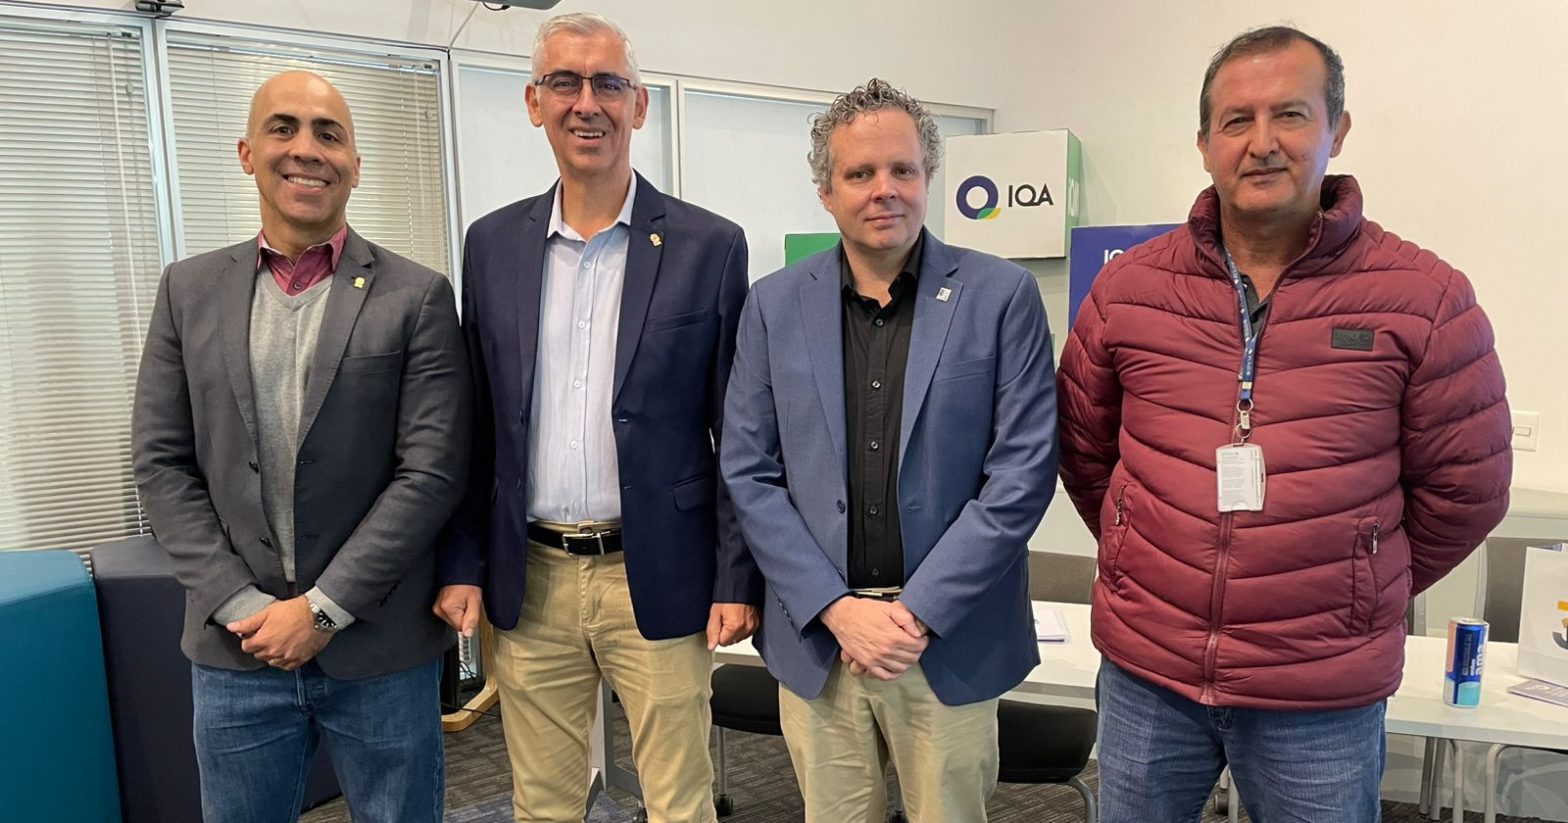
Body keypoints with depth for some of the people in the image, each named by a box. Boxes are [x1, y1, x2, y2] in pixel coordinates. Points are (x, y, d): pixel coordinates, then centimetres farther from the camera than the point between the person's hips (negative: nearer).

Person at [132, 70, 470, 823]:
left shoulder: (416, 297, -4)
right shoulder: (189, 291, 6)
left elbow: (432, 471, -9)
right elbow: (161, 463, 3)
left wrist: (324, 608, -12)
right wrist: (240, 605, -7)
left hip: (381, 649, -2)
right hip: (235, 648, 3)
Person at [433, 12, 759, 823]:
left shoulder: (709, 245, -4)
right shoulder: (493, 243, 5)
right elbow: (474, 424, 8)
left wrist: (738, 580, -6)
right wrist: (463, 565, 4)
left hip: (658, 579, -3)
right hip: (528, 581, 3)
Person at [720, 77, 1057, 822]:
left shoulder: (1002, 296, -4)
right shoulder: (775, 305, 2)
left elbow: (1023, 470, -7)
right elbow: (749, 473, 1)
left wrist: (918, 613, -12)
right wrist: (837, 609, -9)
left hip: (949, 640, -1)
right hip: (815, 636, 2)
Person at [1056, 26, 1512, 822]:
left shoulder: (1423, 297, -8)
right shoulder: (1128, 287, -2)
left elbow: (1462, 487, 2)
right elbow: (1084, 449, 10)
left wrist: (1360, 589, 9)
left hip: (1324, 696, -1)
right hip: (1143, 671, 2)